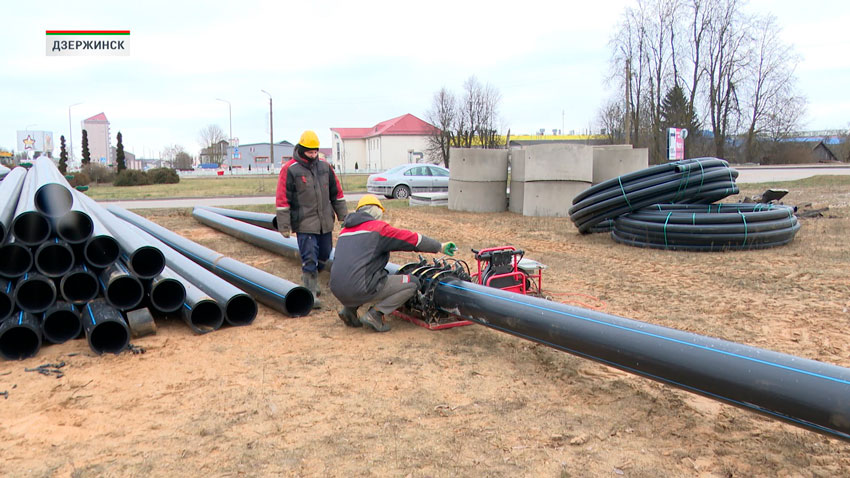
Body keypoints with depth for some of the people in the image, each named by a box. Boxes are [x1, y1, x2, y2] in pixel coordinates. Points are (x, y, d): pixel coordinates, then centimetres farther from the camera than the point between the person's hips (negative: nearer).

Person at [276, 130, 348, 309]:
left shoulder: (324, 166, 8)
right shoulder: (290, 169, -8)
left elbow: (336, 192, 15)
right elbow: (283, 199, -8)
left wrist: (343, 214, 15)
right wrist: (284, 226, -10)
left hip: (325, 222, 6)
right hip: (304, 224, -6)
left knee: (324, 255, 15)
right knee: (309, 259, -7)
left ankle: (310, 279, 39)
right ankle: (311, 294, 1)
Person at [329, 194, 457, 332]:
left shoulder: (344, 230, 19)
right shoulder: (378, 227, 0)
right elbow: (413, 239, 4)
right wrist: (439, 246, 15)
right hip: (360, 289, -7)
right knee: (412, 283, 3)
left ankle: (349, 309, 17)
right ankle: (375, 314, -4)